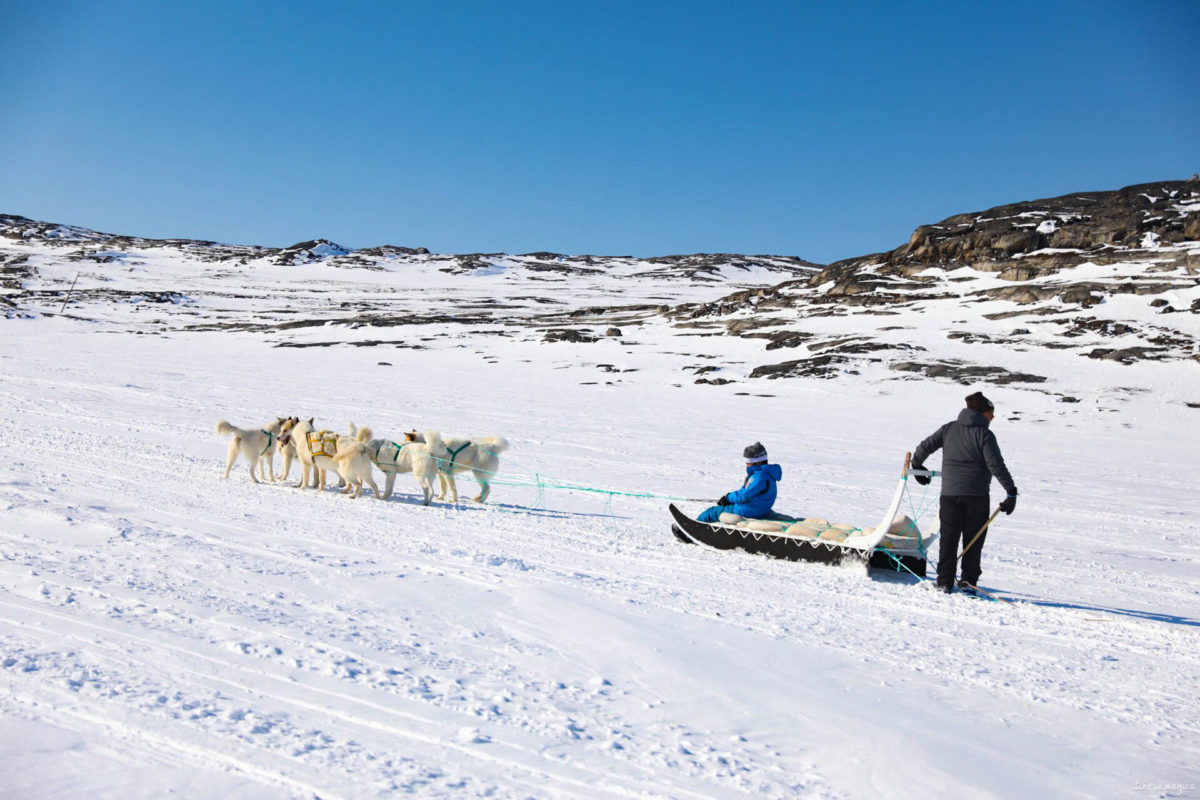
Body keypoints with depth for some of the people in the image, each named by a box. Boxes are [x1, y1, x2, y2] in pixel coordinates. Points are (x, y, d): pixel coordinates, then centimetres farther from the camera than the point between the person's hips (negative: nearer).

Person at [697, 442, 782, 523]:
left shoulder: (759, 476, -25)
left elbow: (744, 496, -27)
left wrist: (728, 498, -9)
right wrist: (729, 497, 5)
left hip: (746, 512, -10)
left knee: (711, 512, 4)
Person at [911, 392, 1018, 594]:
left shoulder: (949, 429, 6)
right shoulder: (984, 435, -6)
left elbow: (924, 447, 6)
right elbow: (996, 465, -13)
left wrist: (917, 467, 23)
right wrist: (1011, 491, -11)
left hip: (950, 493, 3)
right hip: (977, 495, -3)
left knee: (949, 539, 8)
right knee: (973, 539, 10)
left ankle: (945, 582, 6)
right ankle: (969, 580, 12)